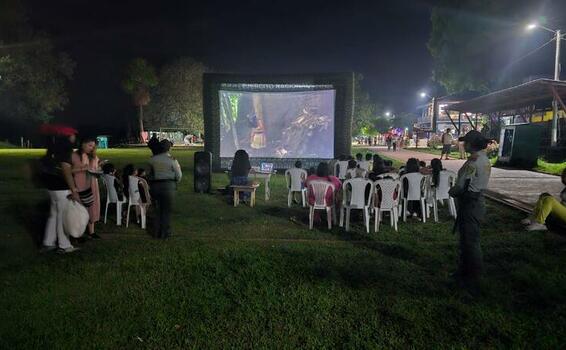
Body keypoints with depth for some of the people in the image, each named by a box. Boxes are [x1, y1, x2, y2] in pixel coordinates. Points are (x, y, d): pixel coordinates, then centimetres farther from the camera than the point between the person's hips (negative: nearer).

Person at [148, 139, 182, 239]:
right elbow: (179, 175, -5)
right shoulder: (172, 160, -10)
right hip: (168, 185, -4)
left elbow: (150, 174, 10)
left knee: (158, 209, 17)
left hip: (155, 185, 4)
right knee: (167, 210, 8)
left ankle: (156, 232, 25)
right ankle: (165, 233, 15)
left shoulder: (153, 159, 1)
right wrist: (175, 183, 14)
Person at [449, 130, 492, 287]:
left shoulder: (473, 161, -21)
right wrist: (456, 189, 5)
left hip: (470, 204, -10)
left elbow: (462, 185, -22)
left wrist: (452, 190, -3)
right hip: (477, 201, 10)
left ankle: (472, 277, 16)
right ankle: (464, 271, 33)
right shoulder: (485, 159, 9)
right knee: (467, 239, 20)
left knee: (470, 241, 3)